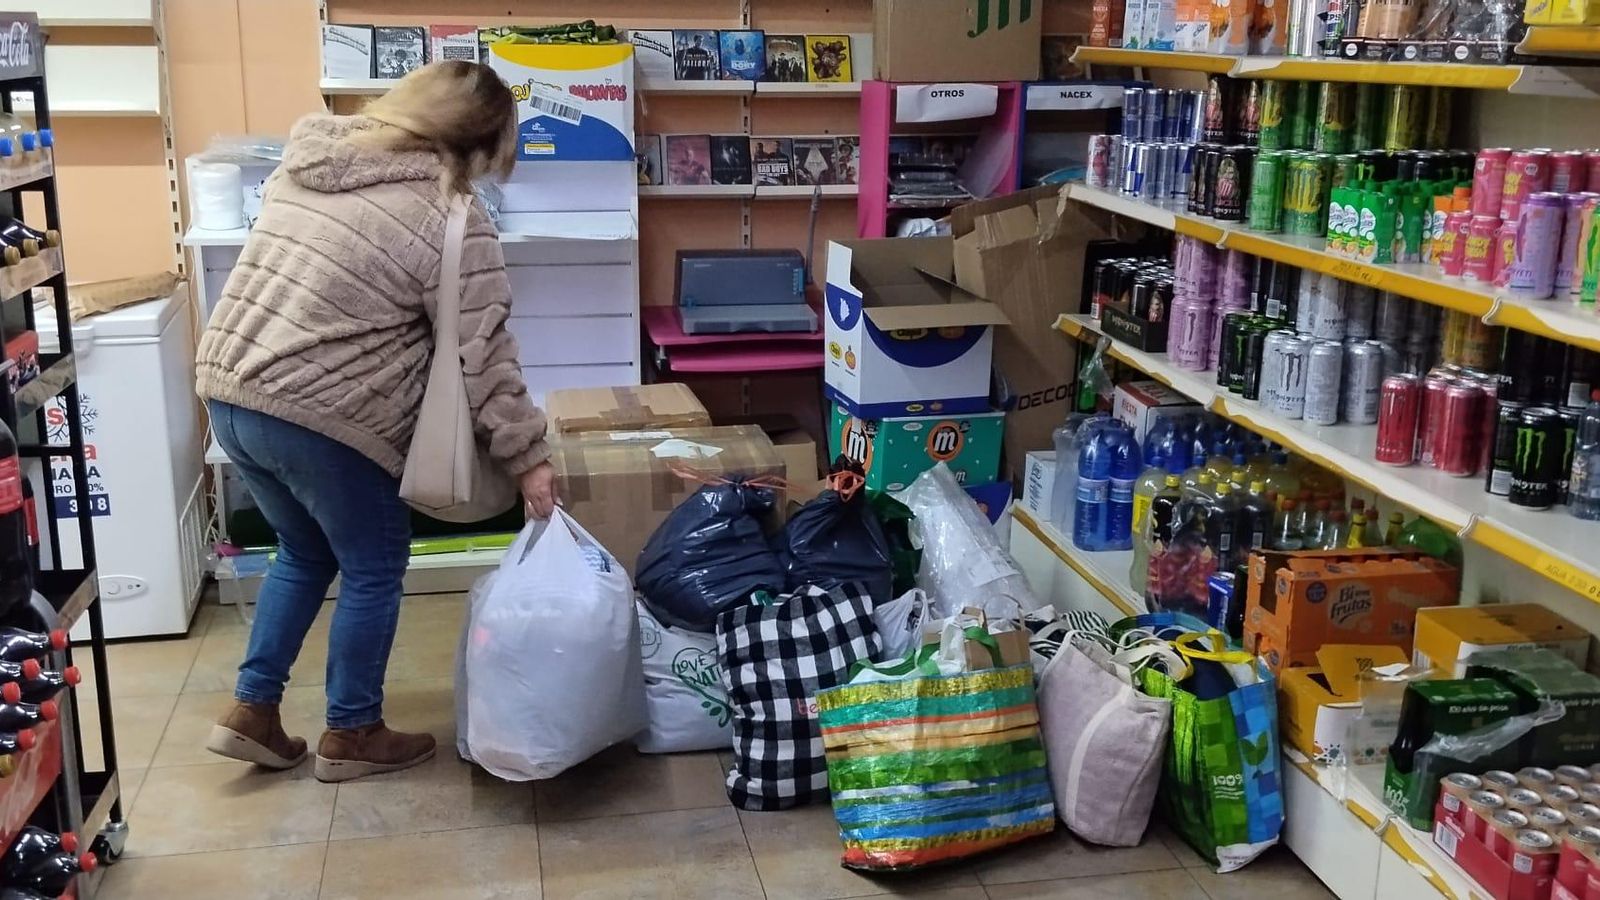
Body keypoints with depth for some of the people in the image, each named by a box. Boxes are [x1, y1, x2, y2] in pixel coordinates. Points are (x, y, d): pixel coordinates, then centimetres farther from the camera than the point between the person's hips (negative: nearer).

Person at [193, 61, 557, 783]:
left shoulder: (309, 155, 9)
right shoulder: (453, 221, -12)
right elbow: (483, 356, -12)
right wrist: (528, 457, -4)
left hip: (228, 391, 8)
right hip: (320, 419, -7)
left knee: (305, 554, 25)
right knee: (373, 569, 14)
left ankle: (251, 713, 28)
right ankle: (351, 735, 26)